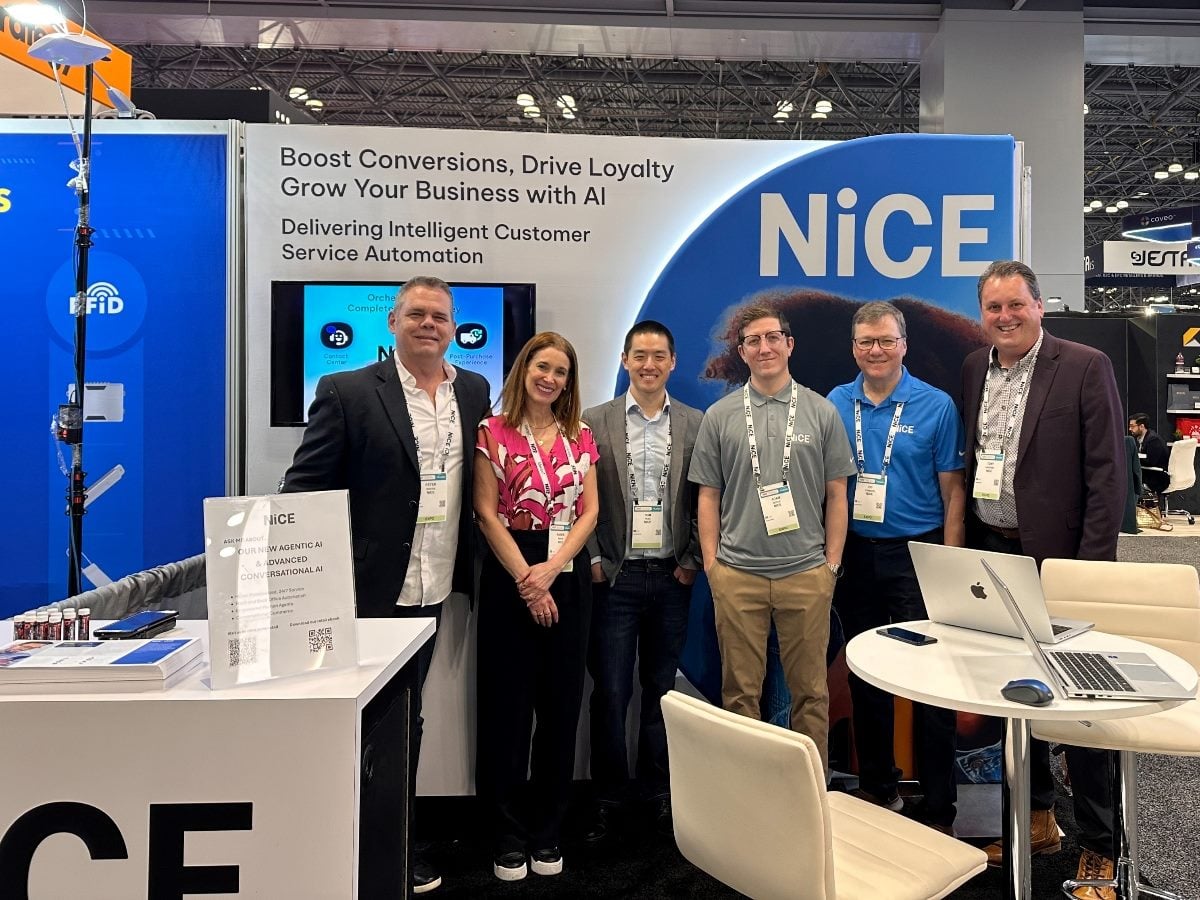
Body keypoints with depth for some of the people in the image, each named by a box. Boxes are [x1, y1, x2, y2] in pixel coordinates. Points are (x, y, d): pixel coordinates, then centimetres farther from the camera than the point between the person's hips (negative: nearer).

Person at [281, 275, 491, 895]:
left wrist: (469, 569, 8)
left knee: (405, 719, 18)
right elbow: (304, 490, -9)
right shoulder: (347, 392, -9)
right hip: (366, 588, -4)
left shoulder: (474, 392, 5)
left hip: (432, 590, 5)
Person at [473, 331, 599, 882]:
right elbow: (486, 514, -6)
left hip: (568, 574, 3)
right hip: (510, 573, -3)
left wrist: (552, 568, -11)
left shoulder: (580, 436, 9)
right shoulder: (494, 432, -2)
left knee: (561, 706, 8)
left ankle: (548, 832, 24)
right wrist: (527, 580, -12)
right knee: (508, 705, 3)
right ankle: (509, 836, 19)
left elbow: (589, 511, 4)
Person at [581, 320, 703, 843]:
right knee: (610, 691, 3)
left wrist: (692, 561, -1)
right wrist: (592, 560, -5)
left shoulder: (695, 424, 4)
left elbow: (704, 500, 5)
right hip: (615, 578, -1)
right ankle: (608, 796, 21)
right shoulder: (595, 422, 0)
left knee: (661, 688, 12)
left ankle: (658, 790, 28)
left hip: (672, 578, 2)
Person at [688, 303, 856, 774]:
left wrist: (832, 563, 0)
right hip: (737, 575, 0)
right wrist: (711, 563, 0)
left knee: (810, 690, 9)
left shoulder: (822, 412, 4)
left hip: (806, 573, 0)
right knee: (740, 691, 9)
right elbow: (708, 495, 6)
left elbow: (836, 494, 6)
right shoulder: (720, 416, 5)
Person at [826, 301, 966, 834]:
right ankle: (877, 787, 30)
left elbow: (952, 491, -2)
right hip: (854, 554, 3)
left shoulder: (936, 406, -3)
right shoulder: (835, 405, 4)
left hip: (917, 555, -3)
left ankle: (938, 810, 15)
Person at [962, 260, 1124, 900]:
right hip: (990, 553, 5)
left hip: (1054, 558, -5)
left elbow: (1107, 474, -10)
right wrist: (966, 546, 8)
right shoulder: (974, 369, 8)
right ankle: (1038, 819, 33)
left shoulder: (1086, 367, -7)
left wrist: (1091, 569, -14)